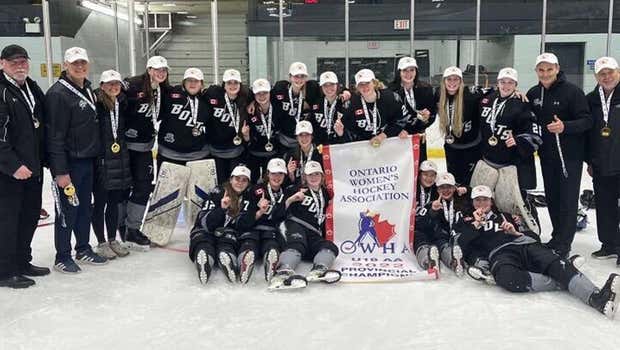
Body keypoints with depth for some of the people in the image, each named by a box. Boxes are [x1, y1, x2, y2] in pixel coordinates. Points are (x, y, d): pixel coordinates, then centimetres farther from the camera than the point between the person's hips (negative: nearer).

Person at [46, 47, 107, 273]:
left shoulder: (88, 89, 11)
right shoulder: (58, 94, -16)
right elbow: (55, 136, -19)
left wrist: (96, 155, 19)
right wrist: (60, 171, -22)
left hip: (88, 160, 8)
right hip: (68, 163, -8)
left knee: (85, 207, 16)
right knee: (67, 211, 0)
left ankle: (83, 249, 28)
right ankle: (62, 257, 12)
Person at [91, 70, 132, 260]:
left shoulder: (122, 103, 9)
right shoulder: (95, 103, -12)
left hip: (119, 159, 6)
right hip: (100, 160, -6)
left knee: (115, 201, 14)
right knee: (100, 202, 5)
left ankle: (113, 240, 26)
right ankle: (101, 243, 16)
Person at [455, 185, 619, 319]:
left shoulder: (504, 215, 34)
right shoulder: (466, 221, 25)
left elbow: (533, 235, 25)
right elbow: (460, 246, 5)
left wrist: (515, 232, 5)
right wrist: (475, 225, 1)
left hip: (525, 245, 4)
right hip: (501, 253, -3)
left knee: (555, 263, -29)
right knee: (507, 278, -40)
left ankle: (595, 296, -49)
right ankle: (562, 283, -31)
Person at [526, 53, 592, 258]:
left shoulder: (572, 91, -12)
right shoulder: (533, 94, 5)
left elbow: (587, 121, -16)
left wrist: (565, 126, -32)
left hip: (570, 155, -6)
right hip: (547, 155, 6)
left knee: (568, 200, -2)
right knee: (552, 197, 14)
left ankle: (563, 245, 3)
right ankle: (558, 236, 29)